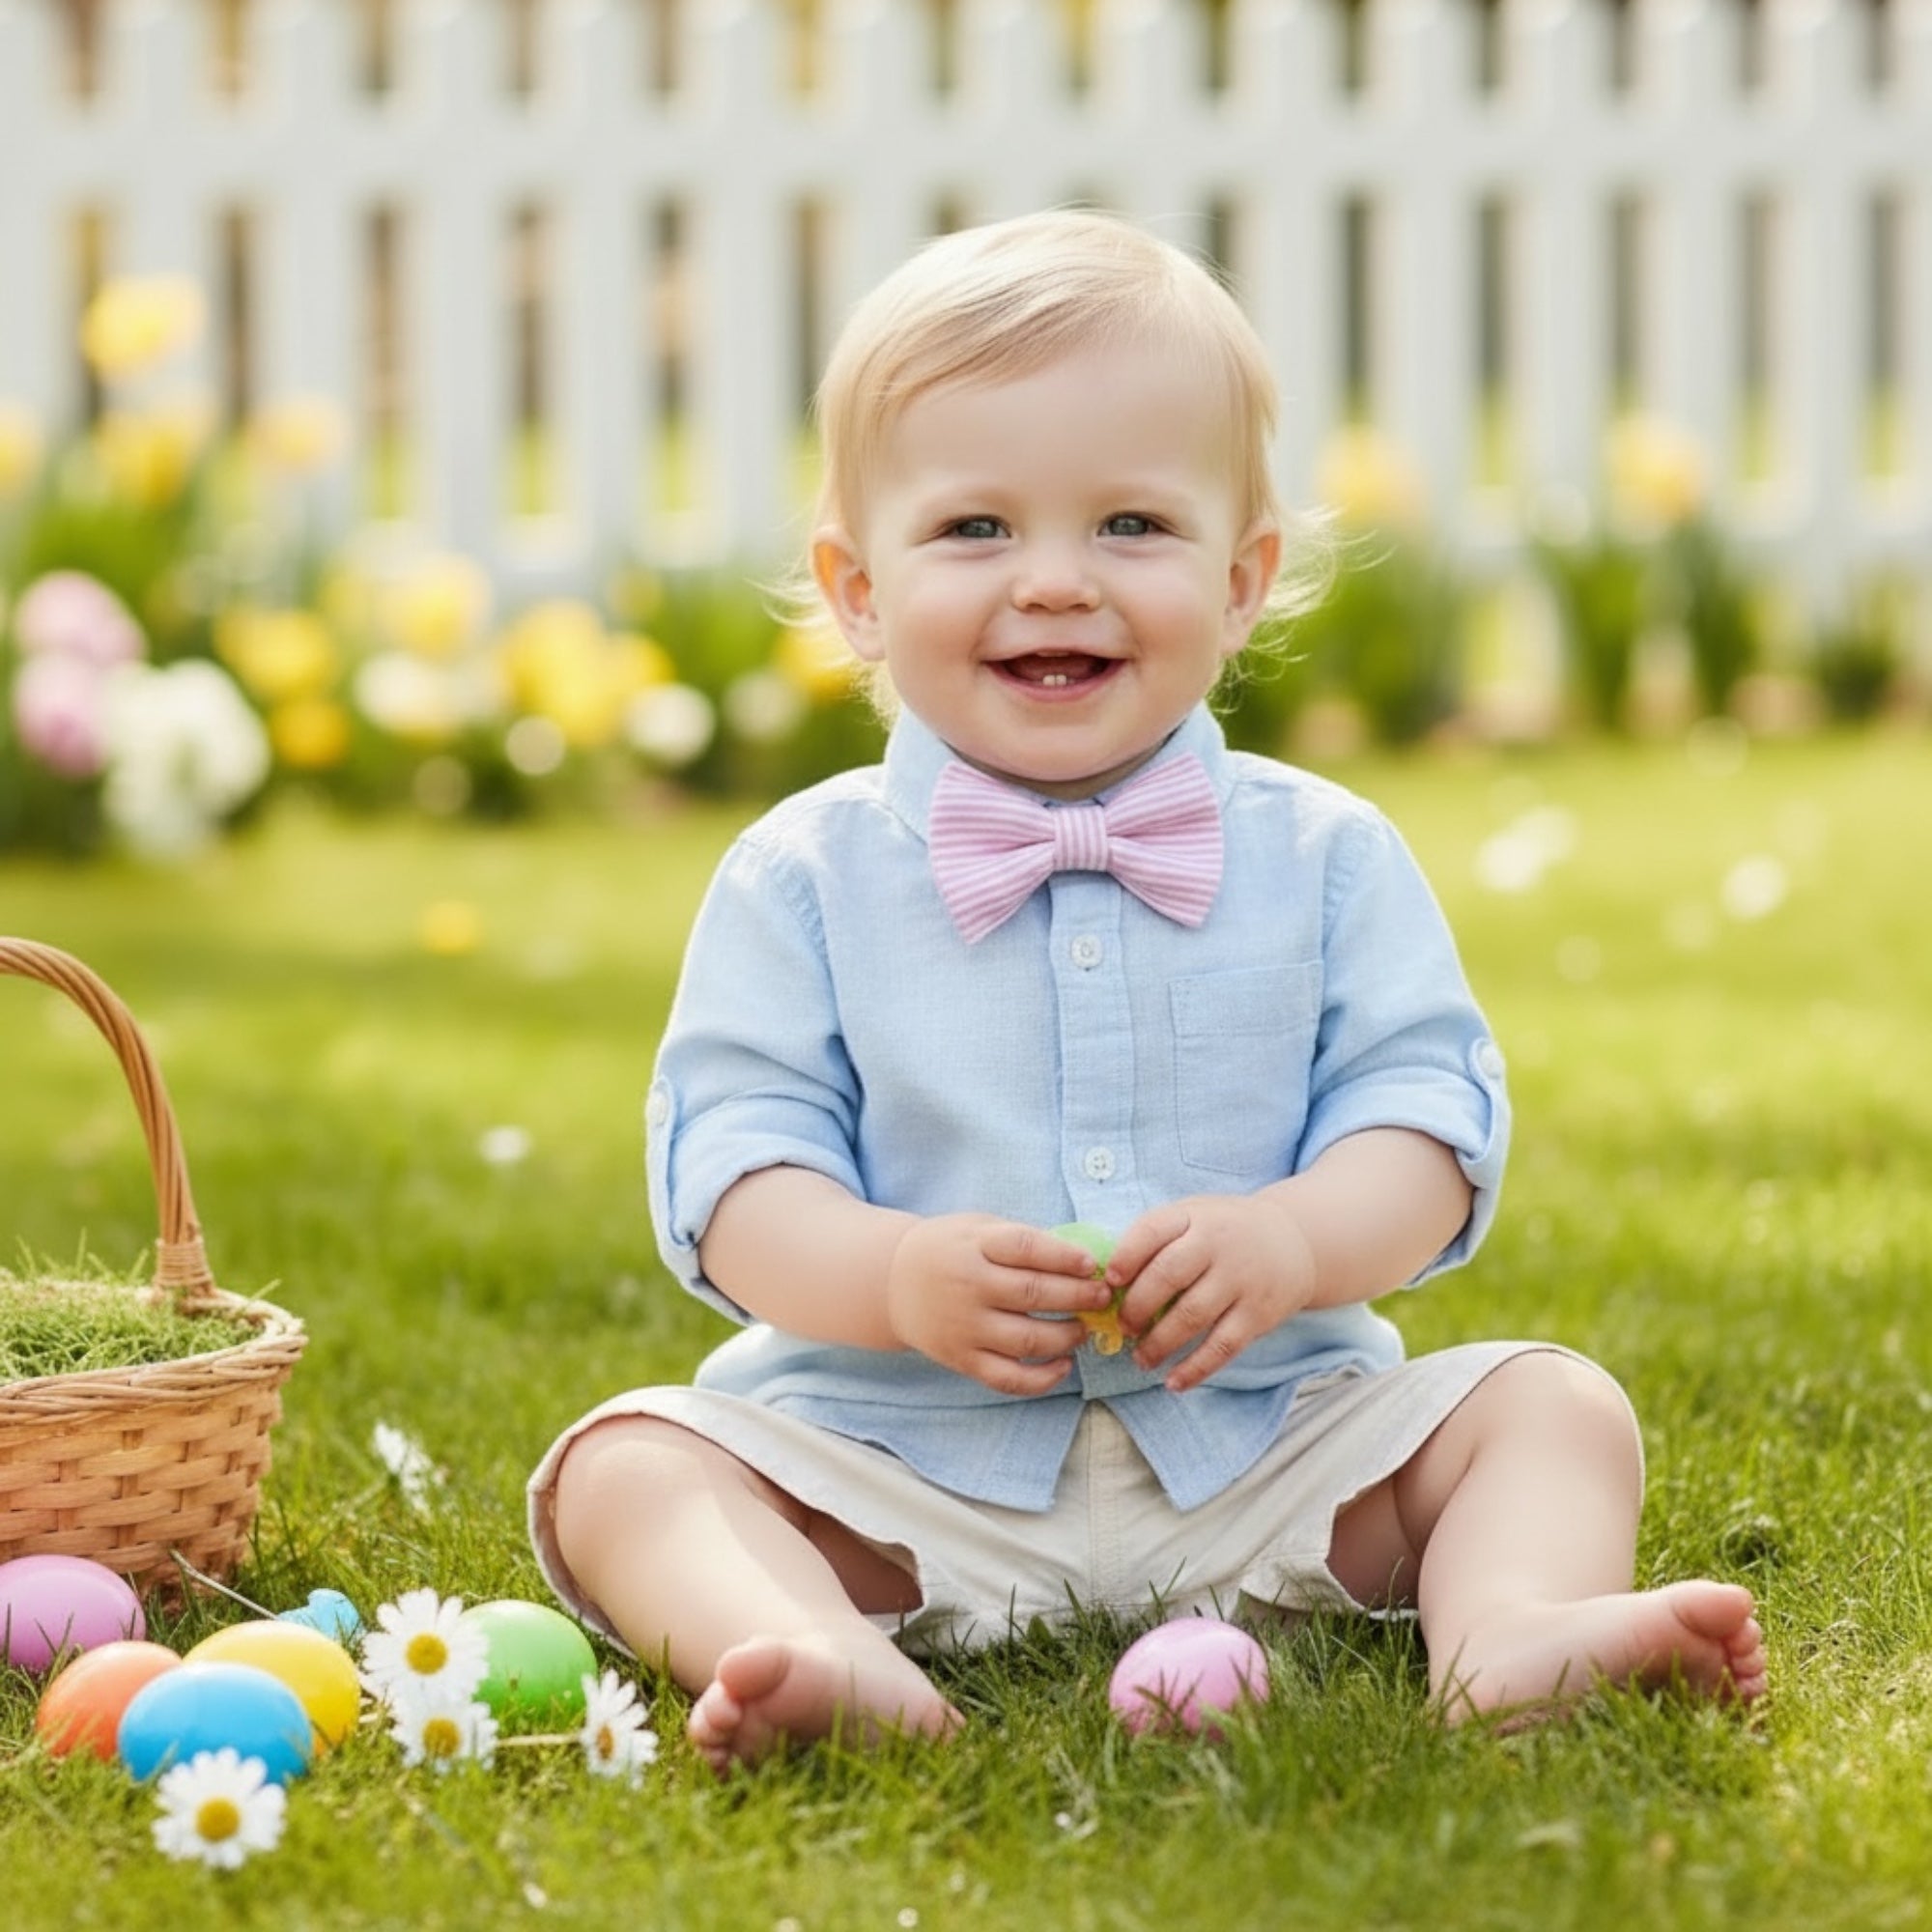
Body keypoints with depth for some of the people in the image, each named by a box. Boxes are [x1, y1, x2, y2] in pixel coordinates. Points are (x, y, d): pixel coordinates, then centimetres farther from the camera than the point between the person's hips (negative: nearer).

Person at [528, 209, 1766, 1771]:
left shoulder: (1325, 857, 5)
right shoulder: (802, 876, 2)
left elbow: (1424, 1116, -1)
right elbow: (733, 1168, -4)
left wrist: (1293, 1241, -22)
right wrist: (901, 1275, -24)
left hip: (1265, 1445, 1)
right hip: (899, 1475, -1)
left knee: (1553, 1403, -13)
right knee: (624, 1465, -22)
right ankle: (837, 1661, -49)